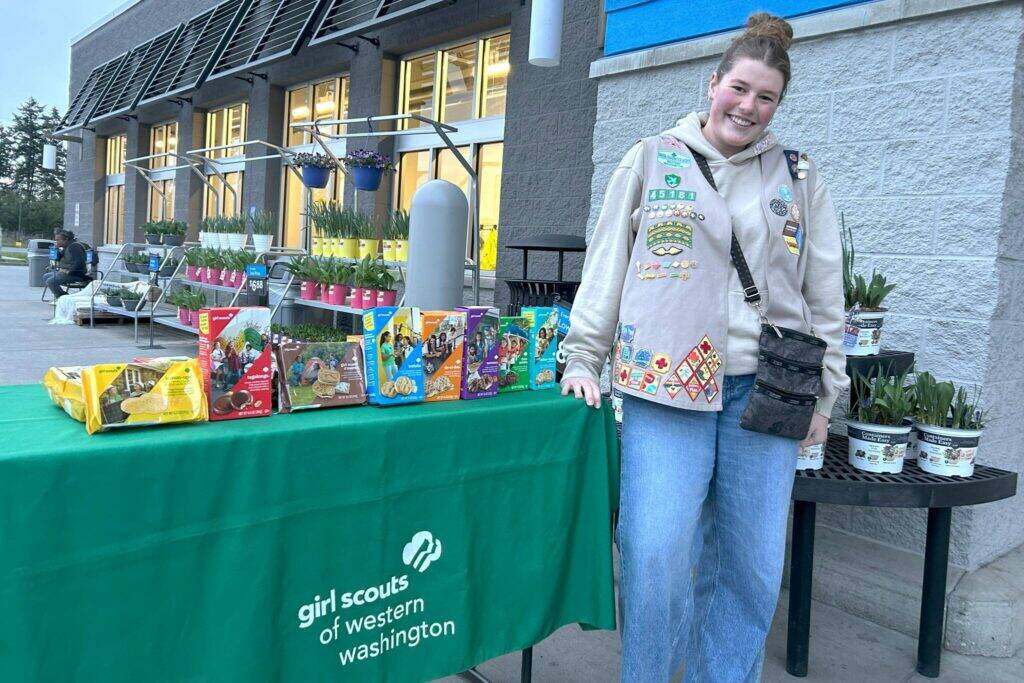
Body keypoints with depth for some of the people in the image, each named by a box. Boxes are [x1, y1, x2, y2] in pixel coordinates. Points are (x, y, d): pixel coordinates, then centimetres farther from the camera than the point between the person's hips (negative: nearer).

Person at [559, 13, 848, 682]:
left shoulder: (800, 177, 13)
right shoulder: (651, 160, 8)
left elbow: (826, 293, 14)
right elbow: (605, 268, 8)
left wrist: (827, 390, 10)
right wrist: (582, 358, 3)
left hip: (765, 392, 3)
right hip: (664, 386, -2)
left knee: (751, 566, 7)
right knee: (656, 557, -7)